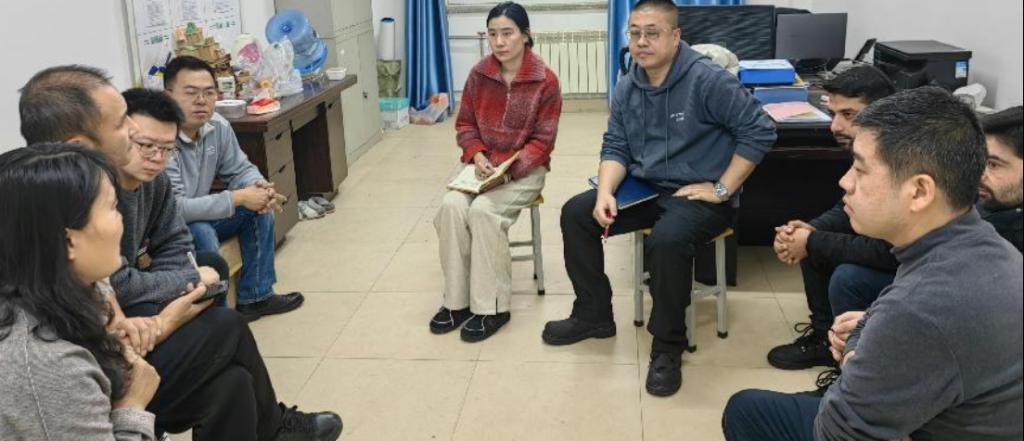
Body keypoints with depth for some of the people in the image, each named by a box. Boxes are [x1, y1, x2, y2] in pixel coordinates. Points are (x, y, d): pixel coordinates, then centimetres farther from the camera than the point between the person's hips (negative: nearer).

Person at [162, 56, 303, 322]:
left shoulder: (218, 126, -7)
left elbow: (239, 169, 6)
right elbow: (173, 209, -34)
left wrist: (259, 188, -19)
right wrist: (237, 198, -30)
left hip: (200, 218, 8)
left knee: (259, 206, -1)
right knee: (201, 233, -34)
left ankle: (255, 297, 7)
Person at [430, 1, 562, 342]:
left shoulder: (546, 81, -10)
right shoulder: (479, 74, 1)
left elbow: (542, 141, -9)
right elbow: (465, 124, 9)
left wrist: (510, 169, -22)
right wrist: (477, 156, -11)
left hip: (524, 168, -4)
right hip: (482, 164, 4)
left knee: (483, 210, -30)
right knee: (452, 206, -25)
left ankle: (492, 307, -18)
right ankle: (457, 300, -14)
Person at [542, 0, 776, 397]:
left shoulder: (707, 80, -18)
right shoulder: (627, 88, 3)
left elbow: (760, 131, -18)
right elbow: (616, 146, 5)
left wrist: (722, 189, -18)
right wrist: (605, 192, -14)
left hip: (698, 196, -7)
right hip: (644, 188, 7)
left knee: (666, 241, -36)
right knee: (576, 213, -5)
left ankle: (668, 347, -14)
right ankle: (594, 315, 10)